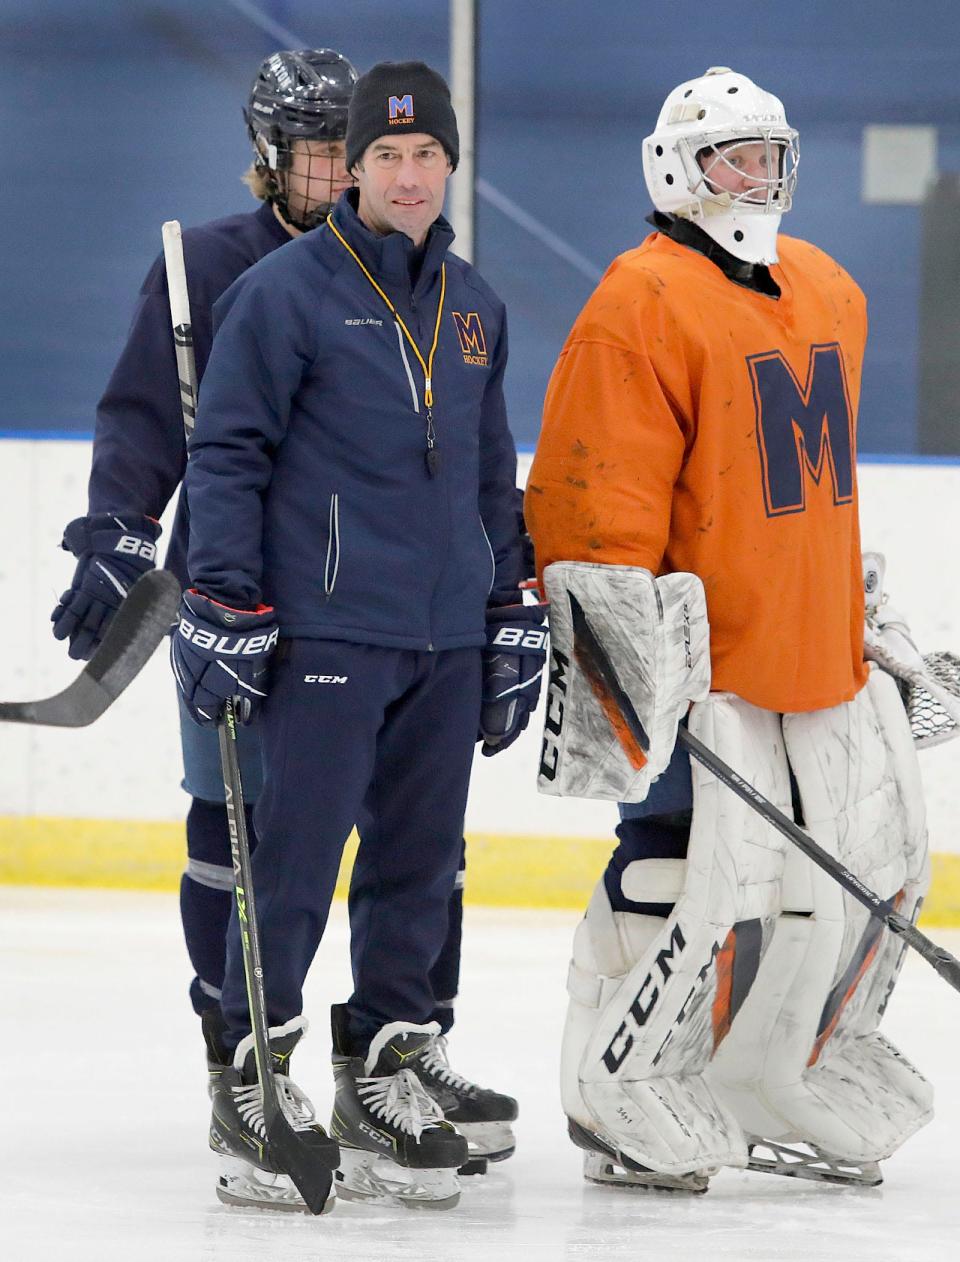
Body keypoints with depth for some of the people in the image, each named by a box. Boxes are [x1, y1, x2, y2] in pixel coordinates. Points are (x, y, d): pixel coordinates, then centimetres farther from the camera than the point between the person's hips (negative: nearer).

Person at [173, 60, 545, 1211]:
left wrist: (512, 614, 20)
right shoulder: (286, 290, -4)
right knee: (295, 857, -8)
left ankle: (383, 1074, 16)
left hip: (446, 640, 6)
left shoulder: (473, 306, 14)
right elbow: (226, 453, -4)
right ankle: (255, 1076, 1)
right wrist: (223, 599, -11)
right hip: (323, 628, -6)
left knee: (419, 864, 7)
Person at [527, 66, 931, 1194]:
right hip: (706, 658, -8)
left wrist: (876, 629, 28)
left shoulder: (830, 295, 16)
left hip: (825, 664, 8)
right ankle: (620, 1103, 0)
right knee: (696, 880, -14)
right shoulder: (641, 306, -11)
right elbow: (593, 497, -15)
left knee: (872, 871, 10)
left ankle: (786, 1097, 24)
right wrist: (625, 649, -21)